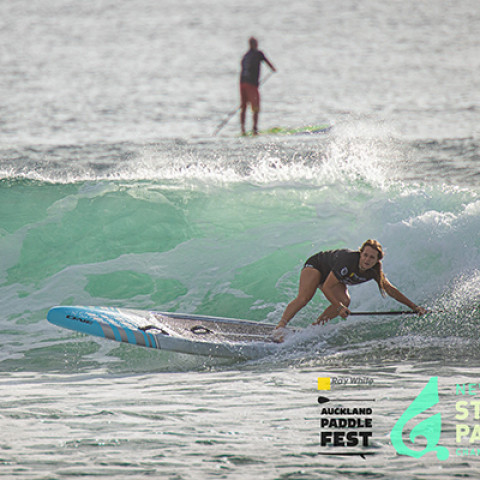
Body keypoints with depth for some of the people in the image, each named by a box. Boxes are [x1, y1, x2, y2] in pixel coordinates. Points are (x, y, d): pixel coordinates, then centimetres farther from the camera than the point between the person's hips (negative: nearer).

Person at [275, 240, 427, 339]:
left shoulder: (374, 271, -21)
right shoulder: (348, 262, -40)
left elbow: (390, 290, -8)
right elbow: (326, 287, -36)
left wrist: (414, 307, -10)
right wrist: (339, 307, -44)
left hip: (332, 275, 6)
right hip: (316, 265, -6)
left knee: (344, 301, -20)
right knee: (304, 298, -30)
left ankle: (316, 327, -8)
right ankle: (280, 326, -30)